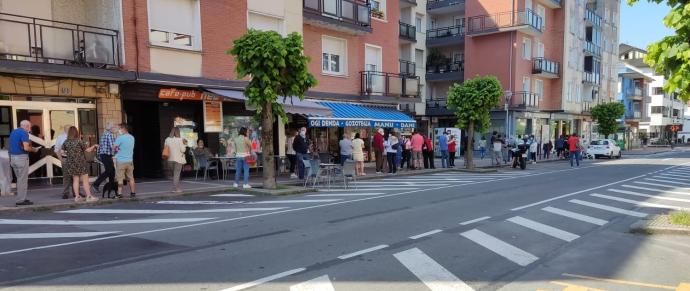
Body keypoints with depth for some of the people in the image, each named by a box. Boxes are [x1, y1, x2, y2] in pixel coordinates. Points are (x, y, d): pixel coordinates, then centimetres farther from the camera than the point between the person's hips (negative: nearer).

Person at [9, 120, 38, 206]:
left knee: (19, 179, 16)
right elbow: (26, 148, -20)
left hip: (12, 157, 9)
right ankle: (21, 200, 0)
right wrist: (34, 149, -2)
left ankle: (21, 198, 20)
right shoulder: (24, 133, -12)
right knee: (23, 180, -2)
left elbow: (13, 146, 22)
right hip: (21, 157, -9)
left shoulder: (13, 132, 15)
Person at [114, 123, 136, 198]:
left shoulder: (120, 138, -13)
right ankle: (133, 192, 12)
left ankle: (119, 193, 1)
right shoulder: (132, 138, 8)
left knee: (120, 179, 0)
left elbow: (114, 147, -8)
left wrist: (117, 136, 2)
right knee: (130, 178, 10)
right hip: (130, 160, 5)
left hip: (121, 161, -5)